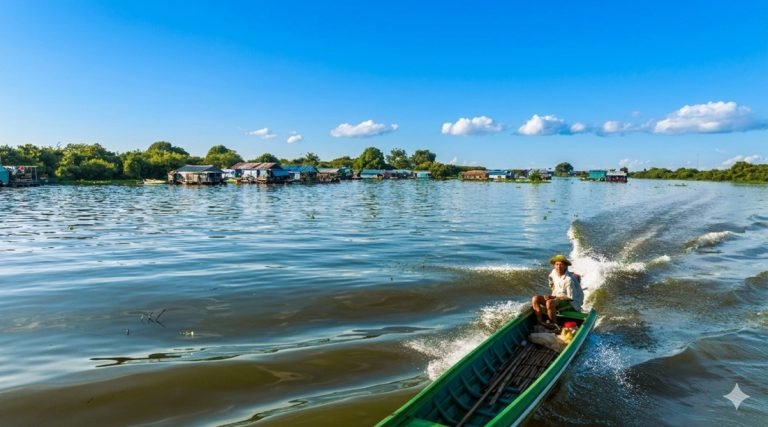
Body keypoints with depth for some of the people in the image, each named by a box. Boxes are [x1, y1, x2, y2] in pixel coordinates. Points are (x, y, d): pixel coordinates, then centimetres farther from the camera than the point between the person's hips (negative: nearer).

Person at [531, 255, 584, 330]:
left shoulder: (569, 279, -21)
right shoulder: (554, 273, 0)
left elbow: (571, 297, -18)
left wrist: (554, 297, -20)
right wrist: (550, 296, -3)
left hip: (570, 303, -8)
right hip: (555, 298, 8)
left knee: (550, 303, -36)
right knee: (535, 299, -12)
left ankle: (553, 325, -16)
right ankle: (540, 322, -15)